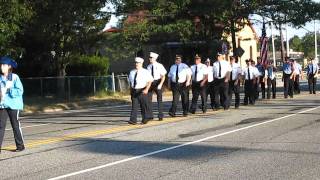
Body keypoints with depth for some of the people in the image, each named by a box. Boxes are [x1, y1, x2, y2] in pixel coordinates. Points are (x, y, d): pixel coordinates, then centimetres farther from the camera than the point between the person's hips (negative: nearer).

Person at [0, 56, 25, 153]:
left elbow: (20, 91, -11)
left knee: (16, 125, 3)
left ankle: (20, 145, 15)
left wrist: (8, 90, -17)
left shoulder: (14, 77, -6)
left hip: (13, 105, -4)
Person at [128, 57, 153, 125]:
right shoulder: (132, 72, 10)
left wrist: (146, 89, -21)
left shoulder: (145, 72, -4)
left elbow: (150, 81, -8)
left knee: (144, 105, 7)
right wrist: (131, 91, 14)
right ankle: (133, 120, -9)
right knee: (134, 105, -4)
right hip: (134, 91, 3)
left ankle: (145, 119, 22)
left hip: (142, 91, -3)